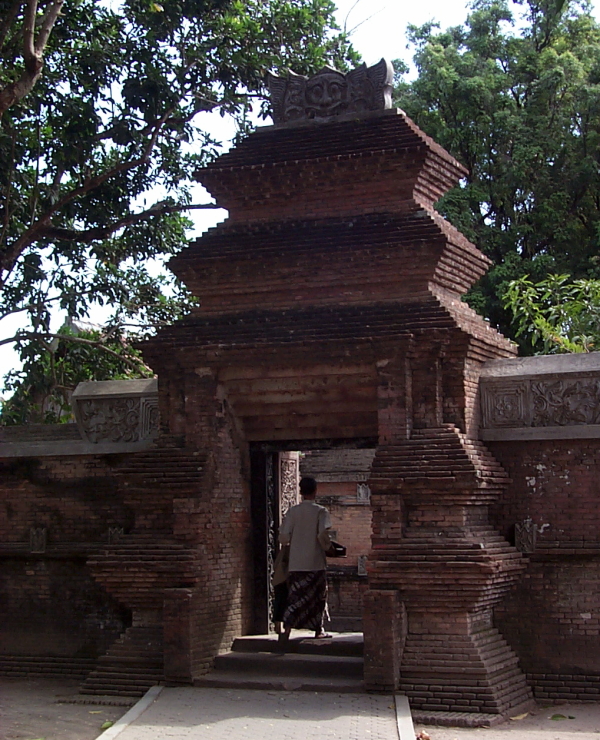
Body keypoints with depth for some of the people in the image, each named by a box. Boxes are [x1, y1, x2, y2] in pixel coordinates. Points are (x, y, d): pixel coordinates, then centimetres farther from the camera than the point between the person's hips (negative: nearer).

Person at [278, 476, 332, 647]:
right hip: (316, 562, -2)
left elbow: (283, 538, -1)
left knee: (296, 596, 1)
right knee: (318, 596, 14)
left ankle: (287, 629, -17)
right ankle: (318, 630, 21)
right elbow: (322, 535, -16)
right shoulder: (320, 511, -5)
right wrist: (327, 547, 3)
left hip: (296, 563, 2)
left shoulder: (293, 511, 3)